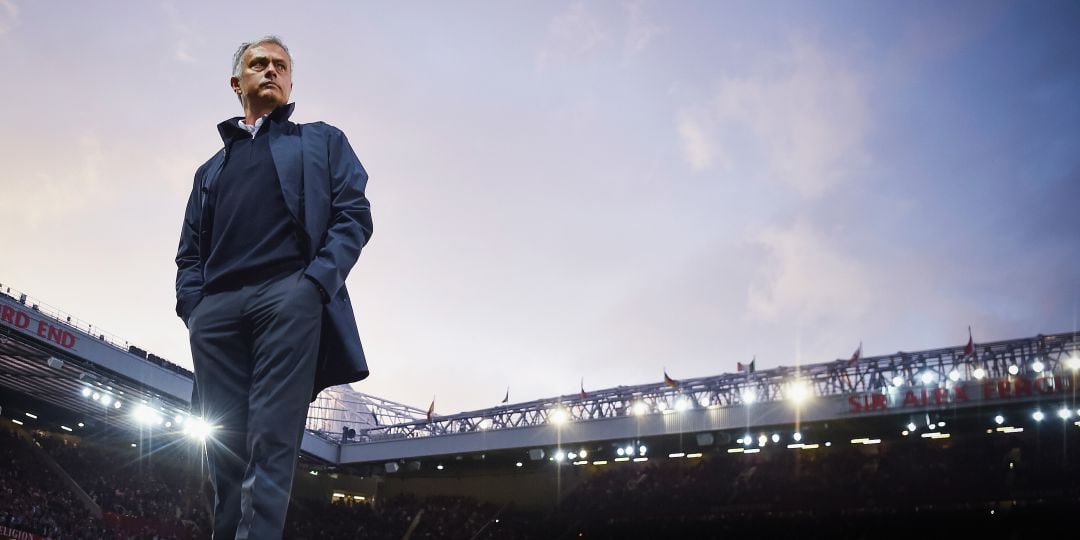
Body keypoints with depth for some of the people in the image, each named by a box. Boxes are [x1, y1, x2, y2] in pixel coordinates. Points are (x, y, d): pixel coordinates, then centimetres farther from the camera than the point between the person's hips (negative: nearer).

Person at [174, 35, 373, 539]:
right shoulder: (211, 170, 32)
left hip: (288, 295, -4)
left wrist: (315, 283, -9)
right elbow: (190, 252, 25)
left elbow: (353, 216, 8)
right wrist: (192, 303, 3)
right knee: (226, 446, -4)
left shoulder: (322, 141, 23)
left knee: (271, 441, -16)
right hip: (218, 308, 4)